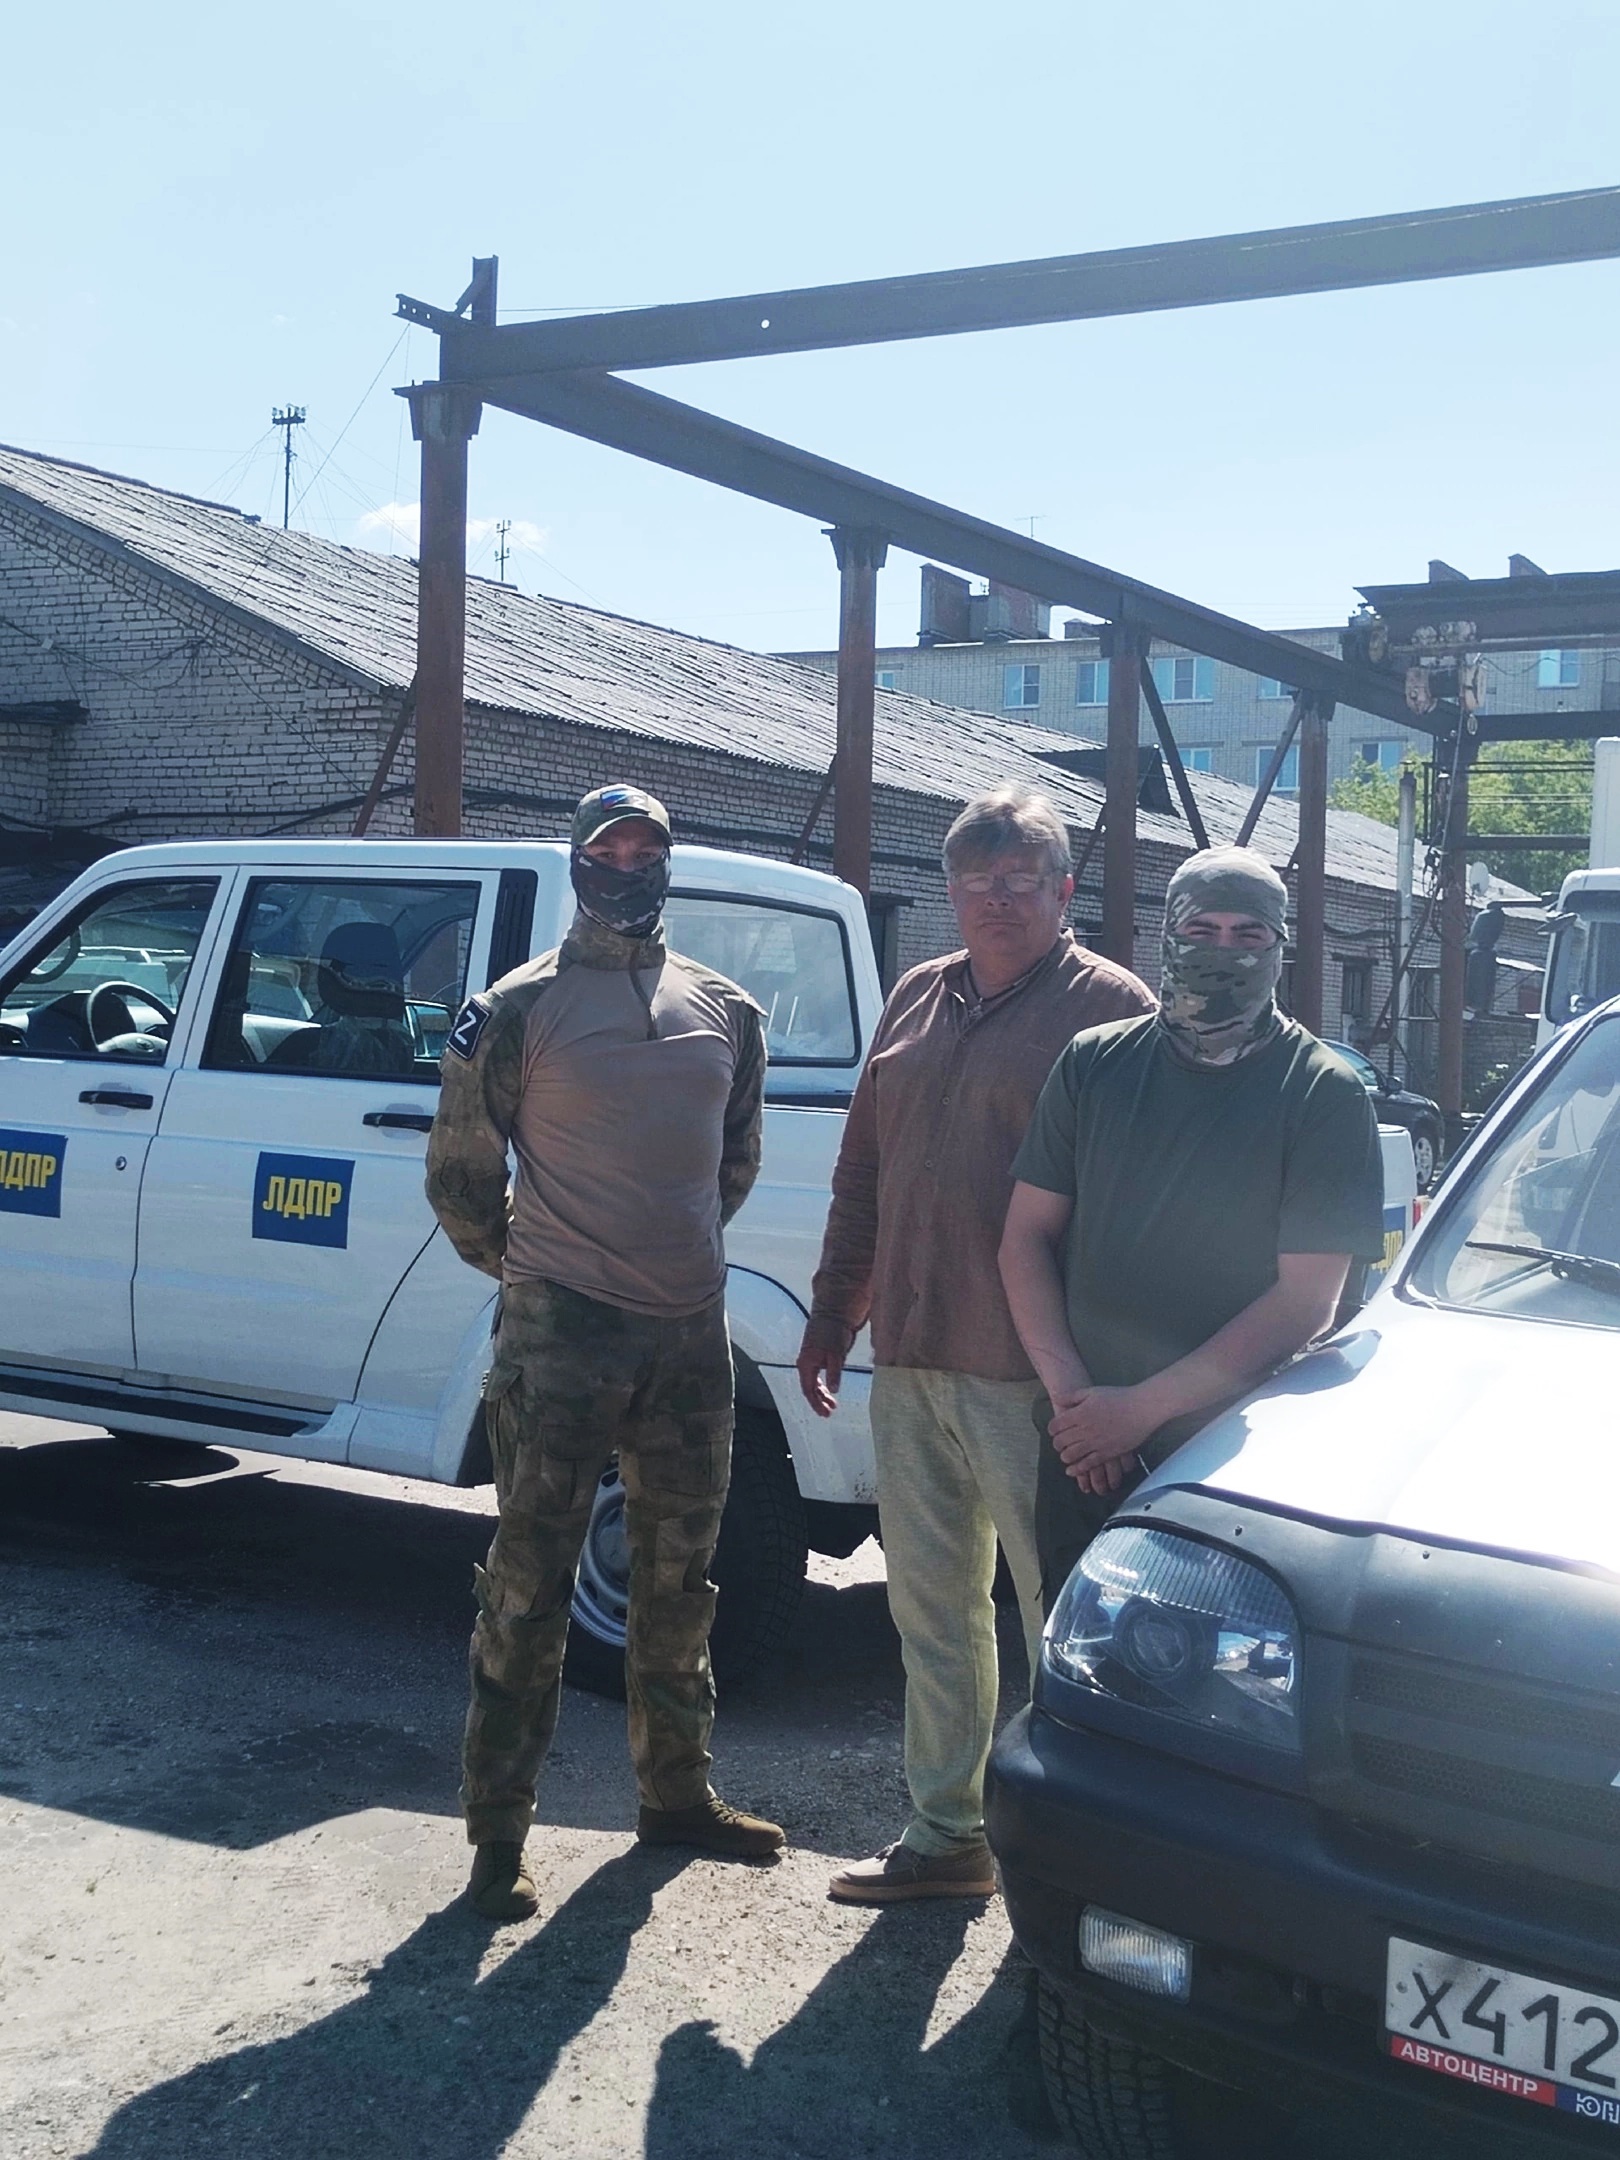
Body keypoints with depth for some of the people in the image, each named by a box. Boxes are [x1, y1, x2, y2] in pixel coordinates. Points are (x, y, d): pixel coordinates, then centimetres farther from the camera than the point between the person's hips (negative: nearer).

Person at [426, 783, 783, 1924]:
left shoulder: (726, 1011, 10)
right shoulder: (520, 1008, -3)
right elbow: (460, 1169, 3)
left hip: (691, 1333, 5)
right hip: (560, 1335, -5)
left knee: (678, 1582, 16)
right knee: (531, 1587, 0)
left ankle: (678, 1793, 31)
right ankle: (500, 1832, 9)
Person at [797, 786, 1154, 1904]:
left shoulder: (1112, 1009, -6)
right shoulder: (918, 998, 14)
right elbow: (861, 1175, 19)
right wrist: (832, 1312, 16)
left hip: (1032, 1378, -7)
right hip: (908, 1362, 7)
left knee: (1063, 1621, 1)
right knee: (930, 1606, 15)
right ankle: (946, 1834, 28)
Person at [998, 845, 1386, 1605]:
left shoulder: (1323, 1094, -5)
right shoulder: (1094, 1063, 6)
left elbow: (1306, 1300, -11)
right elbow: (1026, 1235, 7)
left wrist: (1142, 1407, -14)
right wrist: (1070, 1390, -6)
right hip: (1083, 1450, 3)